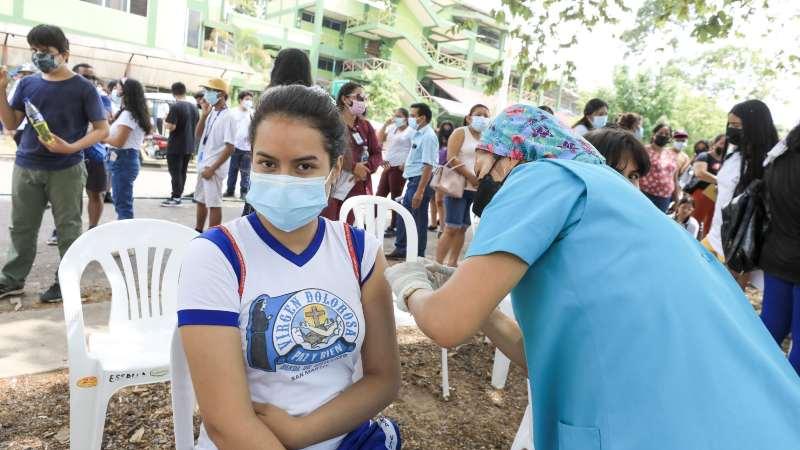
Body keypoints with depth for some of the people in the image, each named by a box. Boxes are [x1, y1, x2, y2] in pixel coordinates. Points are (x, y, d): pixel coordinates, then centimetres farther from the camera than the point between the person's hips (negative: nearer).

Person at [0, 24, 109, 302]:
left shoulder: (83, 88, -5)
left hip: (66, 170, -4)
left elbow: (102, 129, -6)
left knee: (68, 228, 4)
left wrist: (72, 148, -20)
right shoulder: (28, 83, 8)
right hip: (25, 167, 5)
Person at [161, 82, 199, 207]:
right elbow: (198, 127, 16)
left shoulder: (175, 107, -14)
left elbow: (170, 127, -20)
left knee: (175, 173, -1)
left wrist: (165, 120, -2)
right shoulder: (194, 107, 9)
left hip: (175, 147, -7)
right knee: (183, 172, 13)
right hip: (189, 147, 7)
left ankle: (176, 198, 1)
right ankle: (178, 195, 20)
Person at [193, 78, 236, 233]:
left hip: (214, 168, -9)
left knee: (214, 204, -2)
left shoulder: (228, 117, -15)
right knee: (200, 200, 20)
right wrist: (204, 115, -1)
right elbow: (198, 136, 11)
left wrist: (212, 168, -19)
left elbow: (229, 148, -18)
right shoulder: (211, 113, 9)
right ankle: (198, 231, 35)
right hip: (203, 165, 9)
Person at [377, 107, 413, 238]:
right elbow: (379, 139, 10)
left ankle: (393, 227, 7)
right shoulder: (391, 128, 14)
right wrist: (385, 124, 2)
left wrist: (405, 165, -17)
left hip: (399, 168, -7)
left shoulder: (410, 131, -6)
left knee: (395, 198, 0)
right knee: (379, 195, 8)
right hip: (388, 167, 7)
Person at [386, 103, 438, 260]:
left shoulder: (428, 136, -16)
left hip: (421, 181, -10)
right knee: (403, 217, 17)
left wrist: (420, 191, -26)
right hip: (412, 180, 10)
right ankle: (400, 250, 30)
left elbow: (428, 166, -22)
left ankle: (418, 257, 12)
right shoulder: (418, 134, 13)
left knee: (419, 220, 0)